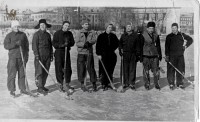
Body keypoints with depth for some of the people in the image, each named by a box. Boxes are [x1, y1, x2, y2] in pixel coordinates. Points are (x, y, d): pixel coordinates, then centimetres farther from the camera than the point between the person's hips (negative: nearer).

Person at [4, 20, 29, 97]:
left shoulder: (23, 35, 9)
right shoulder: (9, 36, 0)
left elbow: (26, 45, 13)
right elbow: (6, 46, -10)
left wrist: (26, 55, 8)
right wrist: (16, 43, -21)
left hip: (22, 57, 3)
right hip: (13, 57, -3)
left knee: (22, 74, 8)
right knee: (12, 74, -3)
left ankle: (22, 89, 17)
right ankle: (12, 90, 5)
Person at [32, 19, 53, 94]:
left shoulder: (48, 35, 15)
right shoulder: (36, 34, -3)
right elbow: (34, 45, -8)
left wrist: (51, 55, 13)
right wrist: (36, 55, -15)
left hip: (47, 56, 6)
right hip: (40, 56, -6)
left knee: (45, 72, 8)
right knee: (39, 72, -6)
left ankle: (42, 86, 19)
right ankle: (39, 88, -2)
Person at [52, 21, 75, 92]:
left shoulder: (69, 34, 9)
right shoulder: (57, 33, -4)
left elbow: (72, 42, 9)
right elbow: (54, 44, -8)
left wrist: (68, 43, -13)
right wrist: (61, 45, -22)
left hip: (67, 52, 4)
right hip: (59, 52, -4)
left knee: (68, 69, 6)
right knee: (59, 69, -1)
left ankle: (67, 84, 19)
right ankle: (61, 85, 9)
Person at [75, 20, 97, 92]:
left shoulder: (91, 33, 10)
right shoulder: (79, 33, 4)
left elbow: (94, 40, -4)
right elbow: (77, 43, -5)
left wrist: (89, 42, -22)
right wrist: (84, 44, -21)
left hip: (89, 53, 1)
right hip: (81, 53, -1)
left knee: (91, 68, -3)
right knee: (81, 69, 1)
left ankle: (94, 84, 6)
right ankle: (82, 84, 14)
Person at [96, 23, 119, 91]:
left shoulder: (113, 36, 11)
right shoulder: (101, 36, 0)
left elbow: (117, 43, 23)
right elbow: (98, 45, -2)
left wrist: (113, 49, 8)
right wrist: (98, 54, -9)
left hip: (112, 55, 4)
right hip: (104, 55, -3)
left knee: (111, 70, 5)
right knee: (104, 70, -4)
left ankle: (109, 83, 16)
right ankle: (104, 84, 2)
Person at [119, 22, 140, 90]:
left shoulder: (135, 35, 6)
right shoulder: (123, 35, 11)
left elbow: (138, 45, 6)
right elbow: (120, 44, 15)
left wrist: (138, 53, 0)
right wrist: (120, 51, 3)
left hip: (133, 54, -1)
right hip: (125, 54, 2)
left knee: (132, 69, 0)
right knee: (125, 69, 3)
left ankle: (132, 83, 6)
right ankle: (126, 83, 11)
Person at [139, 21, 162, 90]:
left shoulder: (156, 36, 9)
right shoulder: (143, 36, -4)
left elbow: (158, 46, 15)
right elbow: (141, 47, -3)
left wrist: (160, 55, 13)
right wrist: (141, 57, -5)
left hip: (155, 56, 3)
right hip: (146, 56, -3)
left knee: (156, 70, 3)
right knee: (146, 71, 3)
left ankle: (157, 84, 15)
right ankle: (147, 85, 15)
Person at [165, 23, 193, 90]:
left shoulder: (182, 35, 8)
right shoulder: (169, 36, 2)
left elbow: (190, 39, 20)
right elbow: (167, 47, -2)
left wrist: (186, 45, 7)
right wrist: (167, 56, -10)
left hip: (180, 55, 2)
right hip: (172, 56, -2)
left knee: (181, 70, 4)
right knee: (171, 70, -2)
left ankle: (180, 83, 14)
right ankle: (171, 84, 7)